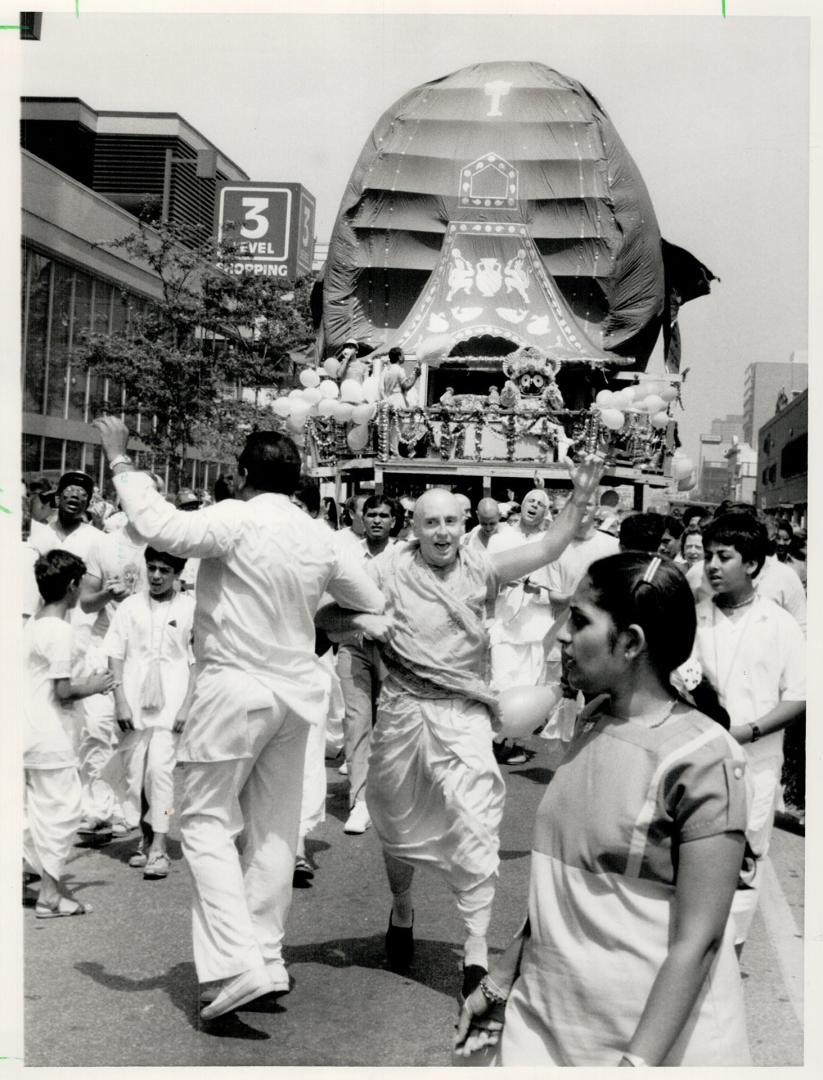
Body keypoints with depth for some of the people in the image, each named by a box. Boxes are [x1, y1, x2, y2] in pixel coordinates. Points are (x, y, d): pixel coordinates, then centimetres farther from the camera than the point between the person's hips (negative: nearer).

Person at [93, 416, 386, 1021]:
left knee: (207, 820, 0)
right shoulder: (319, 537, 5)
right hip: (296, 692, 6)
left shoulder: (236, 520, -15)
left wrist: (120, 460, -15)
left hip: (236, 688, -6)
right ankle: (268, 959, 19)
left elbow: (161, 527, -27)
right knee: (274, 828, 12)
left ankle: (237, 963, -11)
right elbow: (371, 601, 17)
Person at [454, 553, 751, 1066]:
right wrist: (500, 983, 13)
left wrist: (638, 1062, -20)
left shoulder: (701, 759, -18)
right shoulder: (591, 724, 2)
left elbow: (697, 941, -18)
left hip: (652, 1037, -5)